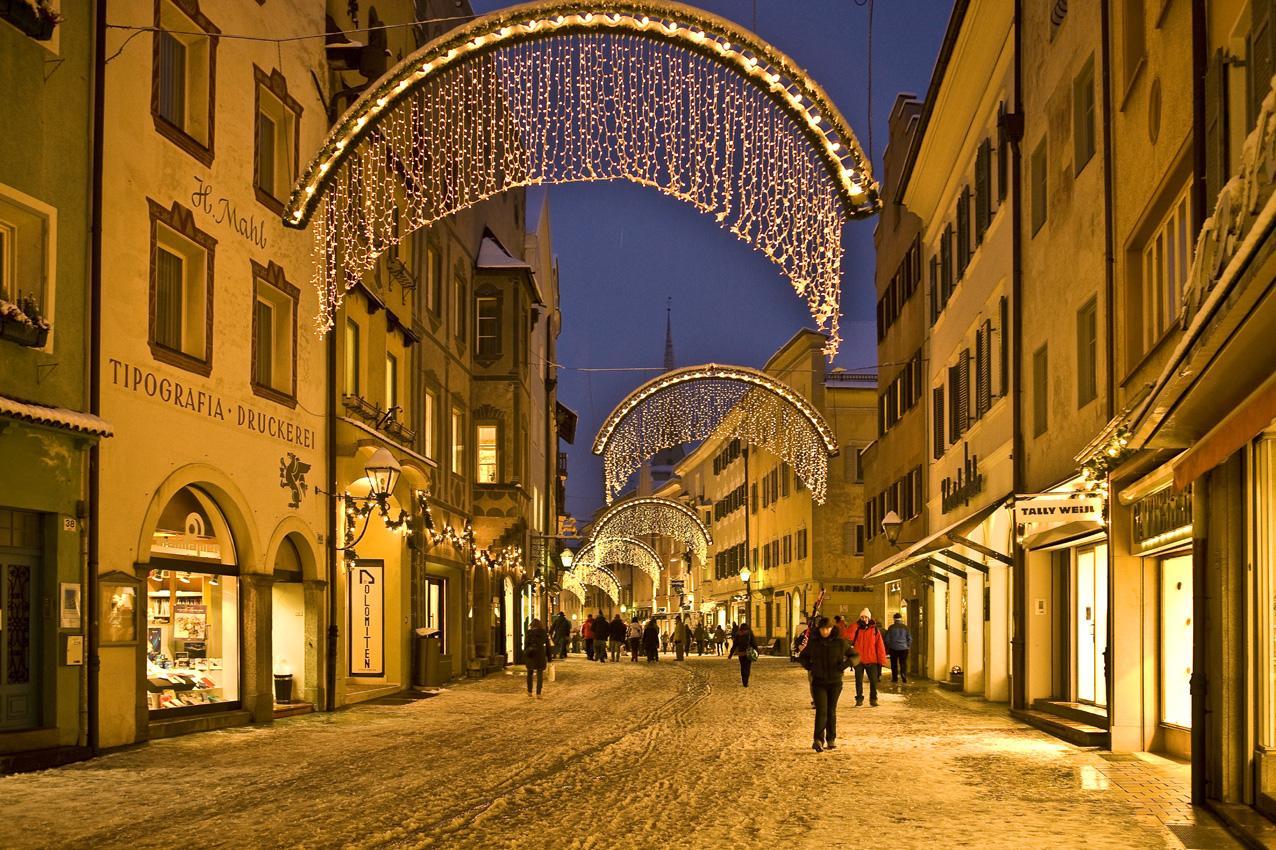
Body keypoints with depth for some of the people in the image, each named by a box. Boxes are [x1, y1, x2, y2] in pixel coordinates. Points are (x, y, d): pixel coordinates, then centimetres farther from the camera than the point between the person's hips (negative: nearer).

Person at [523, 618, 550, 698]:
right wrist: (548, 656, 11)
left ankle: (529, 691, 23)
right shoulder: (544, 633, 2)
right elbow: (547, 645, 5)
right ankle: (538, 693, -3)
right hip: (541, 655, 1)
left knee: (530, 673, 18)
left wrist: (524, 656, 2)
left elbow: (526, 645, -4)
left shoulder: (529, 633, -3)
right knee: (540, 675, 4)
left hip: (531, 655, 0)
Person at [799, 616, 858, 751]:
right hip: (819, 682, -1)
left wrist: (845, 664, -10)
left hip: (835, 682, 1)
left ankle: (831, 740, 20)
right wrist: (809, 666, -1)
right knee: (821, 711, -12)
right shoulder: (813, 643, 2)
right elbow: (802, 657, 17)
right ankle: (818, 740, -18)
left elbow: (855, 656, 7)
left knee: (831, 711, 9)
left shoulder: (841, 642, -2)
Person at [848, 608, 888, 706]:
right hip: (858, 661, 1)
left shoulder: (875, 630, 2)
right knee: (858, 681, 6)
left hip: (871, 661, -1)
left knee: (873, 681, 1)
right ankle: (859, 699, 16)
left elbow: (880, 646, 1)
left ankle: (873, 699, 12)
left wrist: (881, 660, -4)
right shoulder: (856, 629, 5)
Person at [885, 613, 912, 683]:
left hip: (893, 648, -1)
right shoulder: (905, 627, -1)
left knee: (894, 664, 9)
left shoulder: (891, 627, -5)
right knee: (903, 664, 3)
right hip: (903, 648, 1)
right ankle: (904, 679, -4)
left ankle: (895, 678, 11)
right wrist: (908, 646, 17)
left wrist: (888, 647, 14)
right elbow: (910, 638, 3)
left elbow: (887, 638, 0)